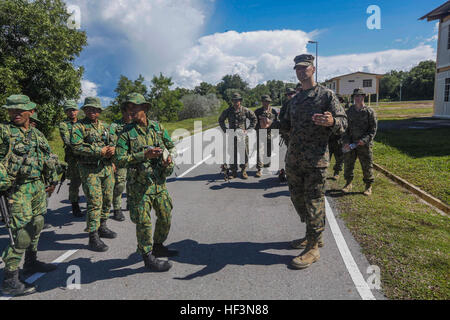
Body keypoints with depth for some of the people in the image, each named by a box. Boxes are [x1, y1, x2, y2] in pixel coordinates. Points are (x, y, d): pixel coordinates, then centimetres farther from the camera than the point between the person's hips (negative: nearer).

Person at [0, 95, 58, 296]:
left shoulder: (37, 134, 13)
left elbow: (48, 159, 21)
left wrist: (52, 181, 20)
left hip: (39, 187, 7)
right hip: (18, 189, -6)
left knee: (37, 226, 15)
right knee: (23, 233, -10)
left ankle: (31, 262, 33)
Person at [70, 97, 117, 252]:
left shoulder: (105, 126, 15)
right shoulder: (78, 126, -4)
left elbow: (113, 142, 15)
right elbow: (76, 147, -15)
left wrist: (112, 149, -10)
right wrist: (99, 151, -19)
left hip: (107, 167, 6)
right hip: (89, 169, -6)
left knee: (107, 199, 13)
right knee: (95, 202, -9)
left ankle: (102, 227, 31)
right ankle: (93, 237, -1)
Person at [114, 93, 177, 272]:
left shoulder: (158, 127, 5)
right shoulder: (126, 133, -7)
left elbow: (172, 146, 15)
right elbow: (119, 160, -14)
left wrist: (169, 156, -8)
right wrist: (144, 154, -24)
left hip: (159, 182, 5)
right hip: (139, 185, -5)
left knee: (166, 216, 15)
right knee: (144, 222, 0)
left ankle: (158, 247, 37)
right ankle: (148, 257, 17)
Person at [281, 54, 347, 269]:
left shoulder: (326, 95, -1)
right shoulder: (294, 100, 18)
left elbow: (343, 123, -8)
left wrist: (331, 122, -30)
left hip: (315, 160, -7)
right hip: (293, 159, 7)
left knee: (314, 203, -3)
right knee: (298, 200, 14)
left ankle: (313, 248, 7)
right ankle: (313, 236, 32)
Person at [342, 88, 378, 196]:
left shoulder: (370, 111, -2)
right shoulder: (349, 111, 8)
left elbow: (373, 129, -3)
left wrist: (365, 140, -18)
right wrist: (346, 141, -4)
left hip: (364, 144, -3)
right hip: (350, 144, 3)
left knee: (367, 166, 3)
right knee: (348, 164, 8)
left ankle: (368, 187, 16)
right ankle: (348, 184, 23)